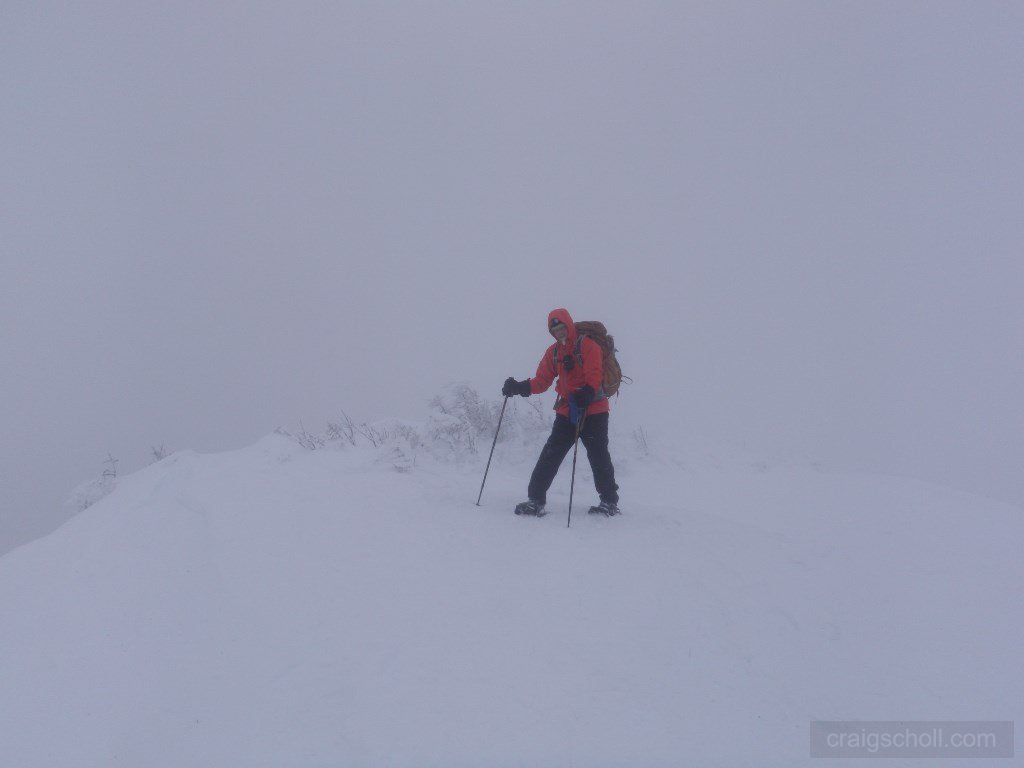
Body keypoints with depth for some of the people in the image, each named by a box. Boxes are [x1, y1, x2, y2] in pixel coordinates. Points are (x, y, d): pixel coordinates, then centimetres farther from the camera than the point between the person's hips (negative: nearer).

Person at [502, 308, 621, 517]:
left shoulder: (587, 345, -7)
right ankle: (536, 499, -1)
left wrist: (587, 393, -38)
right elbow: (542, 381, 7)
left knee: (598, 456, -1)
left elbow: (595, 375, -18)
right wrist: (519, 387, -9)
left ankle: (610, 502, 13)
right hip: (566, 411, 5)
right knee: (550, 455, -2)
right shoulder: (553, 352, 12)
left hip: (593, 410, -5)